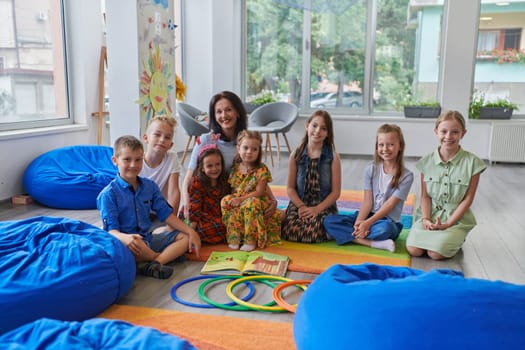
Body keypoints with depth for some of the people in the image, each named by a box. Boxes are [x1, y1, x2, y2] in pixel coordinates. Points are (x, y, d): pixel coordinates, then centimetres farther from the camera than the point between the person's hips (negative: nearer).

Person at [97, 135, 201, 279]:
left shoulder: (150, 186, 9)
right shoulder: (109, 194, -9)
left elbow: (166, 213, 8)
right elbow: (111, 229, -14)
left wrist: (191, 231, -2)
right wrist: (124, 238, -39)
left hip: (148, 239, 7)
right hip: (126, 241, -6)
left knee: (185, 237, -5)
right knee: (134, 245, -40)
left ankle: (153, 265, -27)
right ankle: (168, 256, -9)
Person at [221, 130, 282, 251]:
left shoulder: (261, 170, -8)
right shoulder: (235, 168, 6)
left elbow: (259, 192, -14)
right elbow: (232, 188, 10)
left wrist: (241, 199, -21)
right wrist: (233, 199, -11)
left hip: (255, 201, -4)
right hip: (237, 202, 4)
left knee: (251, 204, -36)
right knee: (226, 200, -24)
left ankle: (251, 239, -27)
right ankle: (234, 237, -19)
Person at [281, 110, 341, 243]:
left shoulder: (333, 157, -1)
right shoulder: (296, 155, 4)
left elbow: (336, 192, -3)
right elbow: (290, 188, 4)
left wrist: (317, 209, -14)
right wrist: (301, 206, -12)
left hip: (324, 206, -2)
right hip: (299, 204, 2)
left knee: (312, 234, -30)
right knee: (289, 232, -25)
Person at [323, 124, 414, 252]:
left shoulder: (406, 176, -7)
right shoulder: (371, 169, 3)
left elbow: (390, 204, -13)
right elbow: (367, 200, -3)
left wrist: (368, 223, -22)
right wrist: (359, 222, -20)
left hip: (389, 221, -4)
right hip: (369, 215, 4)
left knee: (385, 228, -42)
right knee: (328, 221, -18)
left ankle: (344, 234, -21)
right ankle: (375, 243, -27)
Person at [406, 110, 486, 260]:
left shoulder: (472, 162, -7)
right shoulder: (427, 162, 1)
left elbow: (468, 199, -6)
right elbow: (425, 195, 3)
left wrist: (447, 224, -12)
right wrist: (426, 219, -14)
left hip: (457, 218, -2)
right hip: (429, 215, 2)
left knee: (436, 253, -24)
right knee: (413, 250, -19)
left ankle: (455, 239, 9)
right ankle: (436, 236, 11)